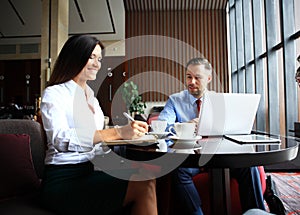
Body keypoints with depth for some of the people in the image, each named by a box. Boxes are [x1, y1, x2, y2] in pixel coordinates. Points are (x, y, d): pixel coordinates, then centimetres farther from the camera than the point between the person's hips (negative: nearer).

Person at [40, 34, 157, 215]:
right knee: (143, 186, -24)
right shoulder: (54, 93, -2)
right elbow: (61, 139, -22)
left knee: (148, 178, -19)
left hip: (91, 172, 7)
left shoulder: (92, 98, 20)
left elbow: (98, 137, 11)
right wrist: (117, 132, -30)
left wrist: (130, 132, -6)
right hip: (64, 179, -6)